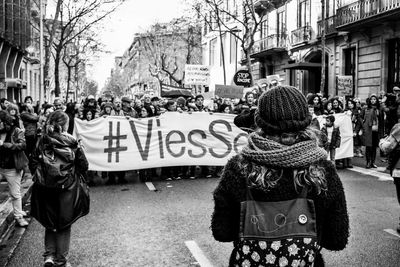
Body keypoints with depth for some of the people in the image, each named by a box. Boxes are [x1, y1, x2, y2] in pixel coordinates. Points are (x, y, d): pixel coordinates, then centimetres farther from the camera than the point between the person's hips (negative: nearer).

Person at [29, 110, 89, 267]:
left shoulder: (42, 142, -4)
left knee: (50, 223, 21)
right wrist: (74, 175, 11)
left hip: (46, 189, 2)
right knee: (64, 226, 12)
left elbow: (33, 165, -1)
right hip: (67, 190, -2)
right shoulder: (72, 143, -11)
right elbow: (84, 166, -7)